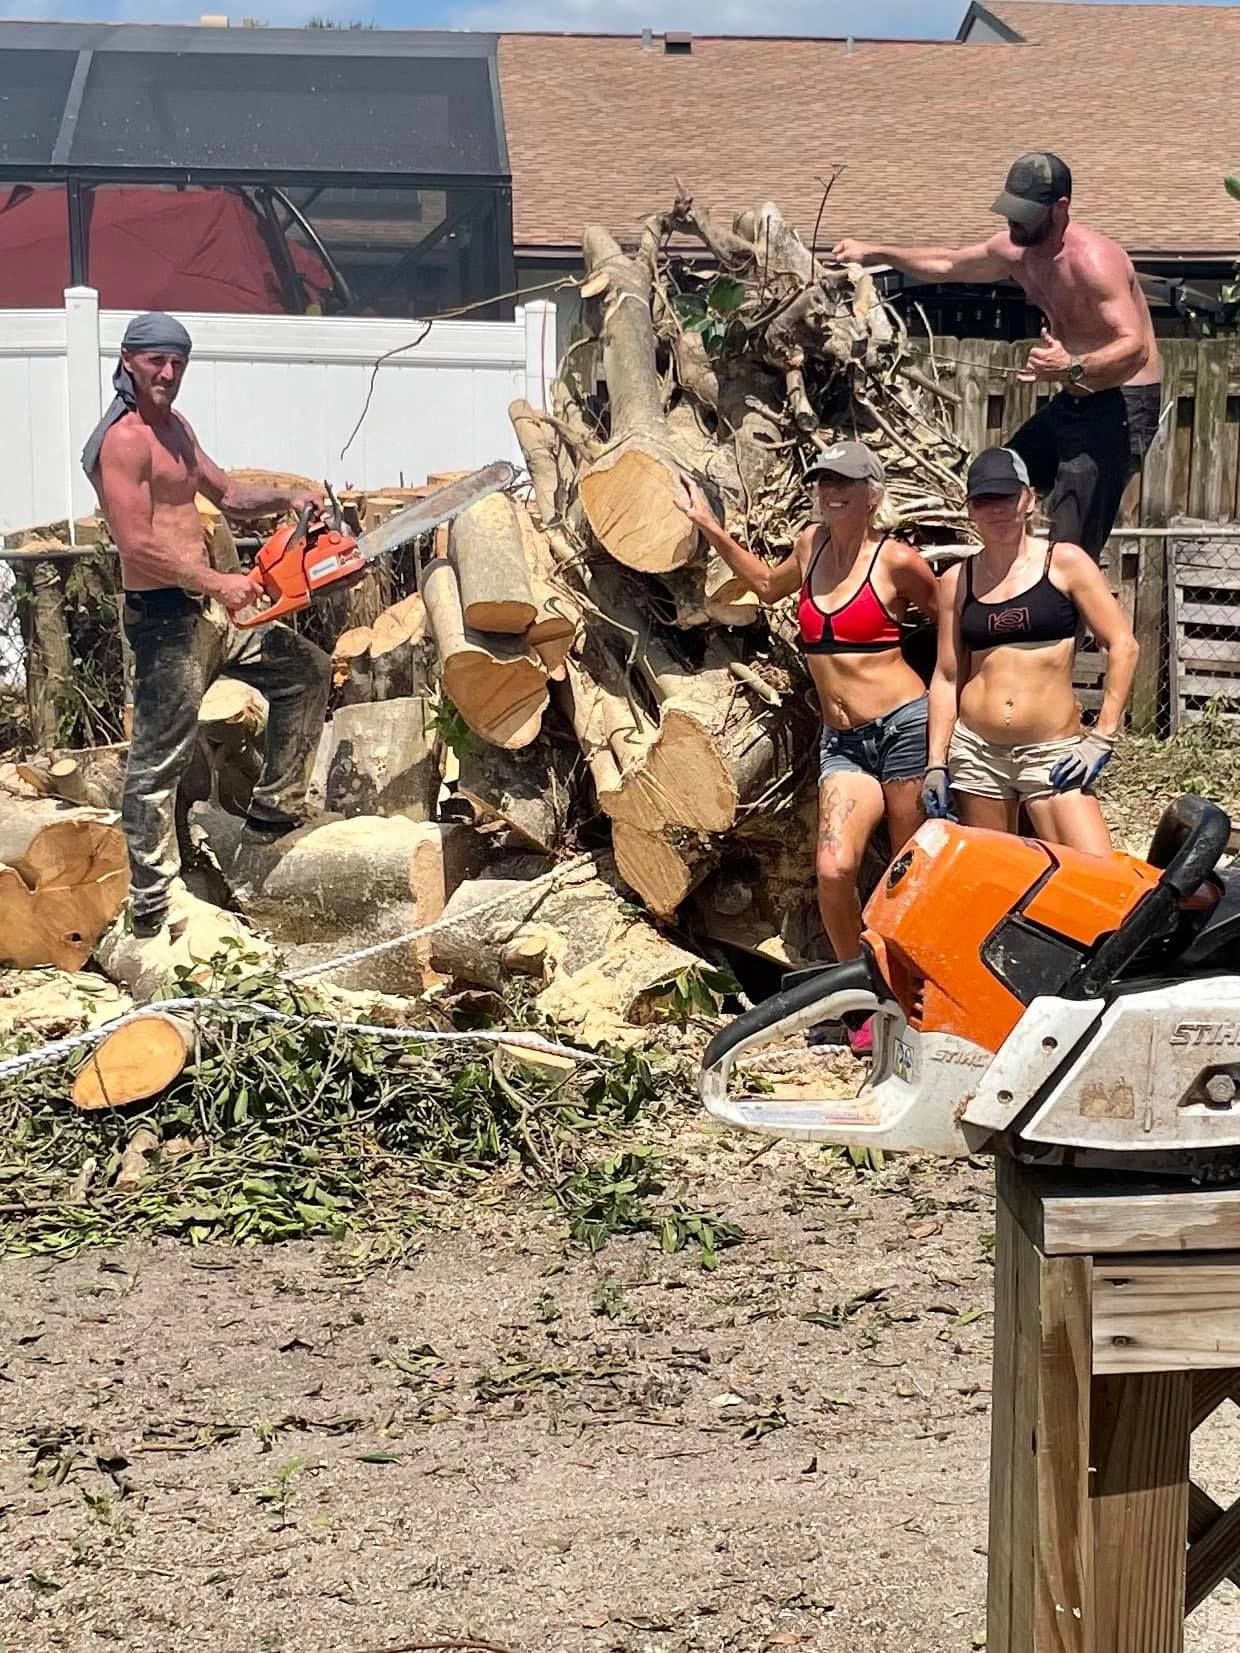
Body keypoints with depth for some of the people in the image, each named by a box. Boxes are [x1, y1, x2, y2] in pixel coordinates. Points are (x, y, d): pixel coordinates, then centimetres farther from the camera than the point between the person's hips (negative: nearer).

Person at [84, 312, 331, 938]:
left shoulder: (176, 428, 14)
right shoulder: (124, 440, -16)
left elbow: (227, 495, 25)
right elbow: (137, 544, -23)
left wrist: (285, 497, 6)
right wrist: (218, 582, -19)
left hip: (207, 610, 10)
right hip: (165, 619, -10)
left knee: (306, 670, 19)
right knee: (160, 758, -6)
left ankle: (274, 806, 24)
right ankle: (149, 904, -1)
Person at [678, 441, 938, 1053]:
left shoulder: (896, 560, -5)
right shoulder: (811, 544, 11)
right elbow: (769, 584, 33)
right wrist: (712, 530, 28)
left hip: (902, 726, -4)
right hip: (842, 741, 4)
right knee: (834, 870, -14)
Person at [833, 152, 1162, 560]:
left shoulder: (1092, 260, -25)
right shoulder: (1014, 250, 3)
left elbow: (1135, 348, -34)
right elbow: (946, 264, 24)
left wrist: (1073, 368, -51)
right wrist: (874, 253, 23)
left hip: (1123, 405, -10)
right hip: (1073, 400, 10)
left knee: (1071, 549, -18)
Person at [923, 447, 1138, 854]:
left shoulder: (1063, 562, -1)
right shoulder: (957, 580, 8)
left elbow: (1123, 646, -3)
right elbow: (946, 677, 11)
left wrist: (1102, 737, -9)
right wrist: (936, 763, 5)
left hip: (1053, 754, -3)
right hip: (976, 752, 3)